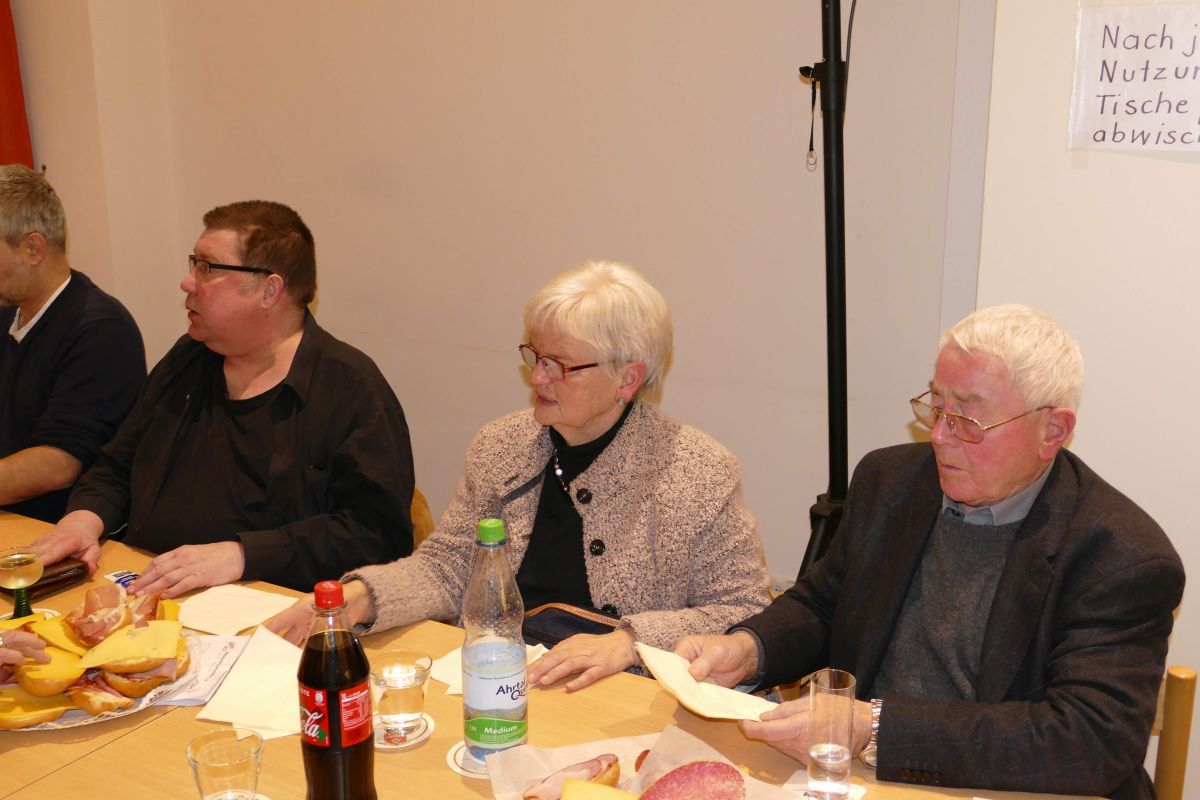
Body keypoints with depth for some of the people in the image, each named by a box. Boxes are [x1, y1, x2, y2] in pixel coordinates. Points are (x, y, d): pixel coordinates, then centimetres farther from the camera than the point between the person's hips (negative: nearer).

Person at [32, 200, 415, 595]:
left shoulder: (351, 387, -8)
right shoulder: (185, 362, 16)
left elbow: (377, 529, -18)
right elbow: (116, 470, 25)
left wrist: (241, 554, -25)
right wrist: (85, 516, 2)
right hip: (147, 603, 8)